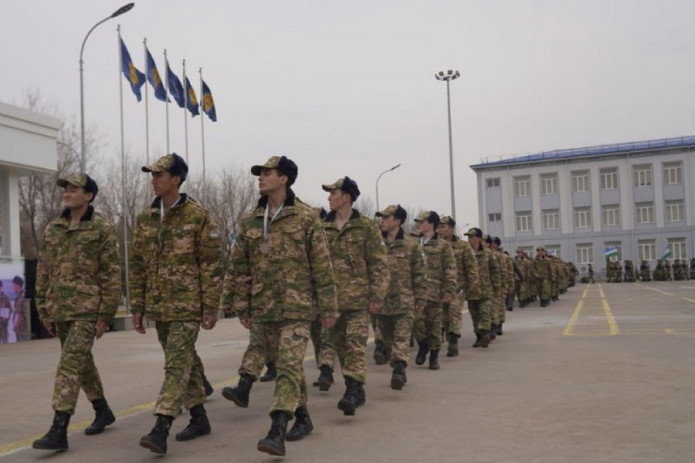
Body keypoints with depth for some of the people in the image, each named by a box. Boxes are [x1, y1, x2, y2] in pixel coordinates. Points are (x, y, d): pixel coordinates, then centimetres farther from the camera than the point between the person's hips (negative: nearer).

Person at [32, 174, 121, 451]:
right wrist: (44, 311, 11)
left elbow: (112, 275, -8)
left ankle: (59, 431, -12)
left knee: (70, 365, -13)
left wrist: (106, 315, -11)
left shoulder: (102, 229, -6)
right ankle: (102, 411, 34)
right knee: (81, 362, 16)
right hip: (60, 310, 6)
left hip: (87, 309, -6)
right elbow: (43, 272, 14)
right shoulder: (52, 230, 10)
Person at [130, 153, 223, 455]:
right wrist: (138, 307, 10)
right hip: (158, 306, 6)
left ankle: (161, 429, -13)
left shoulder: (198, 216, -8)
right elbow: (137, 266, 13)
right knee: (185, 362, 15)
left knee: (177, 365, -10)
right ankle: (199, 418, 27)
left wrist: (211, 307, -11)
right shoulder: (144, 219, 9)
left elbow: (212, 265, -8)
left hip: (187, 305, -6)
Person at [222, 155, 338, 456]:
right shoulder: (249, 221, 6)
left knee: (289, 365, -10)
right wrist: (242, 307, 8)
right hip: (263, 307, 5)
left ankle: (277, 431, -13)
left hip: (297, 307, -4)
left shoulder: (306, 218, -5)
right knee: (287, 364, 14)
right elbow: (240, 267, 10)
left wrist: (328, 308, -5)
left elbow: (321, 266, -5)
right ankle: (302, 417, 30)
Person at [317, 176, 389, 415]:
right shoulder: (323, 229, 10)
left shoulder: (367, 227, -1)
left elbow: (380, 264, -3)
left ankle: (353, 389, -8)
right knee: (332, 340, 8)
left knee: (355, 344, -9)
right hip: (330, 296, 5)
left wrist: (377, 296, -9)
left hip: (357, 296, -5)